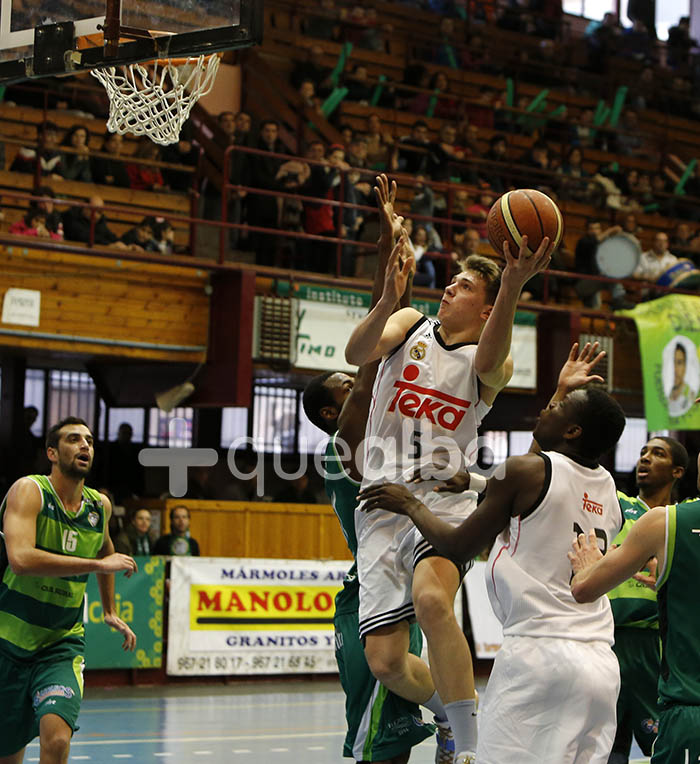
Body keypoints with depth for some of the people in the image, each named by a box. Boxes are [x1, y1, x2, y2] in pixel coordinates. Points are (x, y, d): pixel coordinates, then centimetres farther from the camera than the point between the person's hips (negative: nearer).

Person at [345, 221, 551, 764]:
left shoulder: (492, 361, 2)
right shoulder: (410, 324, 11)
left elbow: (489, 362, -25)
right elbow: (357, 353, -9)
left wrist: (513, 288, -43)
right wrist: (388, 300, -30)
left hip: (443, 499, -3)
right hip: (381, 504, 3)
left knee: (431, 599, -35)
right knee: (385, 662, -1)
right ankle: (450, 709, 32)